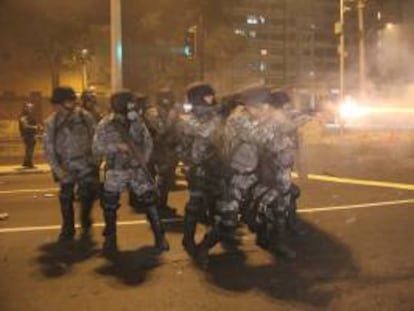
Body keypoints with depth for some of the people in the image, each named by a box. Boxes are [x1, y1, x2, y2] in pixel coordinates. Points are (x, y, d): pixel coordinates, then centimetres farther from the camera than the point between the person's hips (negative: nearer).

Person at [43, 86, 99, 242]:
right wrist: (56, 168, -11)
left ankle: (86, 225, 17)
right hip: (66, 166, 1)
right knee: (66, 197, 9)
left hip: (85, 163, -1)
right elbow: (48, 147, -3)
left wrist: (96, 159, -7)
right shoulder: (52, 122, -4)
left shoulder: (84, 116, -5)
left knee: (87, 194, -7)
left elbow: (96, 138, -1)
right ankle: (68, 229, 26)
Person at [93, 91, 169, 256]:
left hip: (137, 169, 2)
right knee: (109, 206, 6)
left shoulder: (137, 122, 1)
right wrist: (116, 146, -23)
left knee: (150, 200, 0)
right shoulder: (105, 125, -7)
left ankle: (160, 237, 11)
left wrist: (144, 160, -8)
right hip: (116, 171, -1)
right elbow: (97, 148, -10)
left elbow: (148, 142, 7)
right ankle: (110, 241, 24)